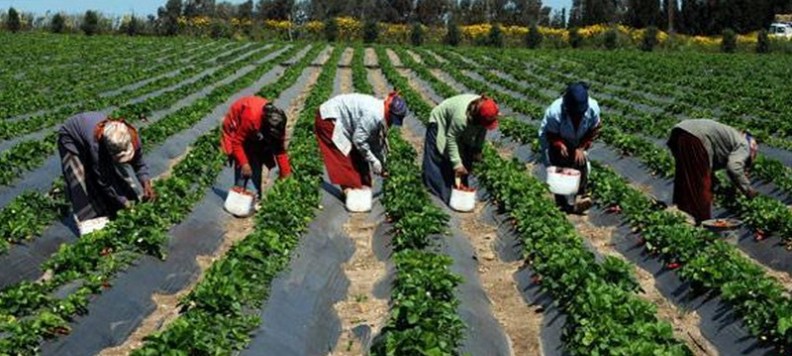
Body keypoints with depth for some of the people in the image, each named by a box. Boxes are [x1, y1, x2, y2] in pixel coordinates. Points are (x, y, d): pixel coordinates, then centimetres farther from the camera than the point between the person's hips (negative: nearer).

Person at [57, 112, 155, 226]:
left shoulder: (132, 136, -32)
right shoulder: (96, 145, -44)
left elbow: (139, 164, -15)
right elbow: (104, 183, -34)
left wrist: (146, 183, -31)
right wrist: (125, 204, -31)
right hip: (71, 138, -5)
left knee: (116, 174, -5)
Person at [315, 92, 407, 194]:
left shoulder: (381, 117, -2)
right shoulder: (373, 114, -32)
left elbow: (378, 142, 10)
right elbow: (359, 140, -28)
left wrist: (381, 165, 14)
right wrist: (374, 161, -19)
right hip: (329, 118, -10)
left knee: (358, 155, 8)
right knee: (344, 158, -13)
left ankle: (363, 187, 13)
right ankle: (350, 189, -10)